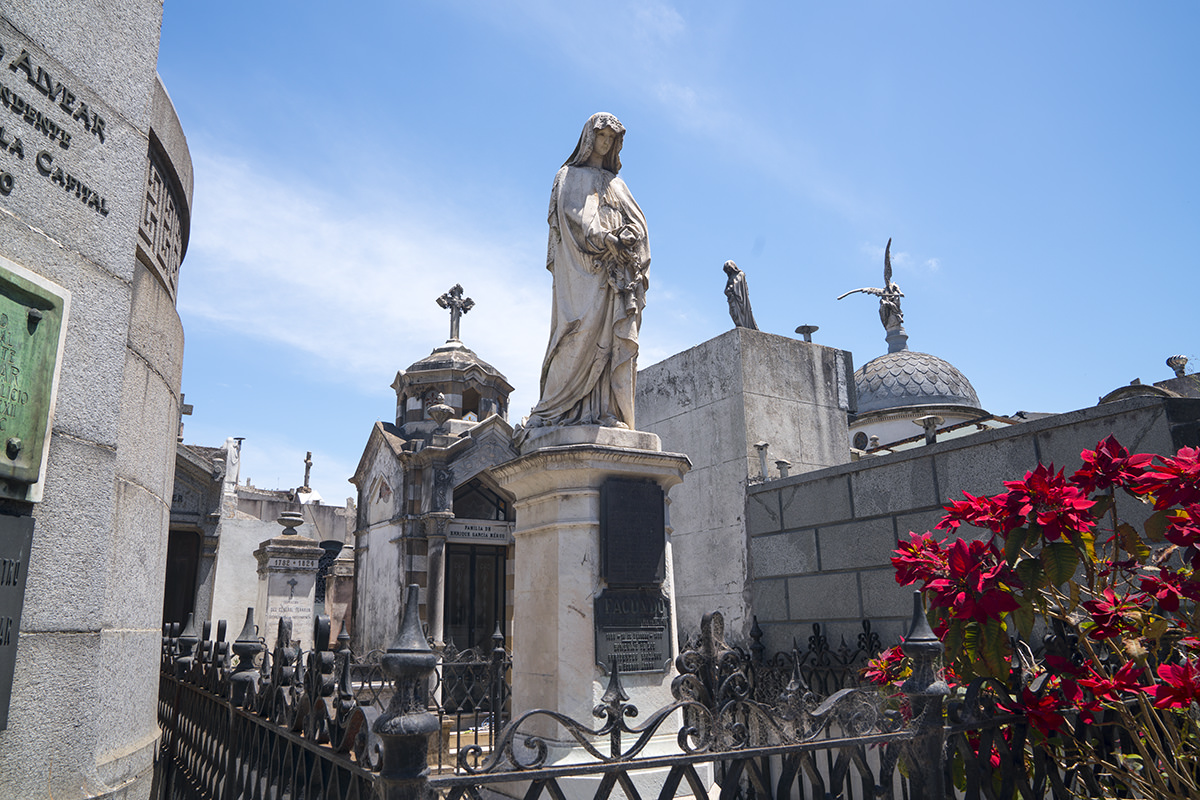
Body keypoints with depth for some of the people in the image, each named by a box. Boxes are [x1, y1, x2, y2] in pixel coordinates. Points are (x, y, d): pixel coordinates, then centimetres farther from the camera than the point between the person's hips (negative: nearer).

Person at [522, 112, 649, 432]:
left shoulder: (617, 184, 29)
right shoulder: (571, 176, 15)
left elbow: (638, 222, 18)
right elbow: (575, 213, -4)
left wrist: (627, 239, -5)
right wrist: (603, 238, -19)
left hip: (616, 270, 5)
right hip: (583, 265, -5)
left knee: (615, 336, -8)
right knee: (585, 325, -19)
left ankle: (608, 413, -13)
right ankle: (552, 409, -19)